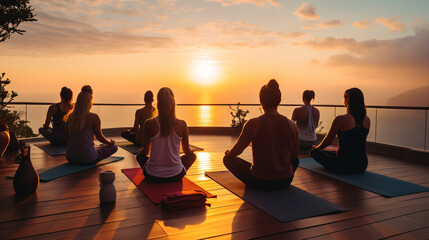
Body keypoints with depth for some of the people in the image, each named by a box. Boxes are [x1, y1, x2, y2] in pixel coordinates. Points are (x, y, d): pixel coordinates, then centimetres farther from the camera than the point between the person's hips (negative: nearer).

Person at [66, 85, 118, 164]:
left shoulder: (71, 116, -2)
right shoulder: (93, 117, -18)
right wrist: (110, 143, 14)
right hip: (87, 159, -7)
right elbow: (99, 136, -6)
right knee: (114, 147, 12)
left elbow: (68, 137, 9)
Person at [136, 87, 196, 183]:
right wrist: (190, 151, 29)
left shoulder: (149, 124, -13)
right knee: (192, 155, 29)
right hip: (175, 176, 0)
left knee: (140, 155, 32)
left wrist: (141, 151, 26)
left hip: (152, 176, 1)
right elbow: (186, 151, 3)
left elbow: (145, 152, 0)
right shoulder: (182, 124, -11)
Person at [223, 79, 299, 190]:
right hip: (285, 182, 4)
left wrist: (228, 153, 19)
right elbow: (295, 153, 7)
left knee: (228, 158, 18)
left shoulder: (252, 124, -17)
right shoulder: (292, 125, -9)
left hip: (259, 182, -4)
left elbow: (236, 151, -5)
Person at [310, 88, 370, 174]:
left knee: (314, 152, 15)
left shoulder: (340, 120, -16)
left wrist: (316, 148, 17)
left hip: (344, 166, -7)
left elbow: (327, 141, -5)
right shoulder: (367, 120, 2)